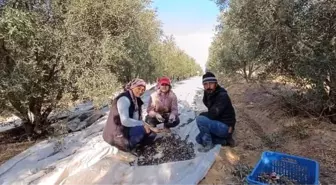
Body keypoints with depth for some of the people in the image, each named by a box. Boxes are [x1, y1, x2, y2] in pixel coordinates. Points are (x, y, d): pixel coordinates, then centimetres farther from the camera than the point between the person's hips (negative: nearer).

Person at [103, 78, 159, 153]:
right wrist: (142, 124, -21)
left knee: (152, 134, 6)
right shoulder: (124, 99, -21)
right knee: (141, 129, -28)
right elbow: (125, 121, -29)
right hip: (116, 135, -9)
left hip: (127, 129, 9)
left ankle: (127, 143, 5)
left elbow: (137, 119, 7)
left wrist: (149, 127, -4)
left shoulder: (136, 100, 7)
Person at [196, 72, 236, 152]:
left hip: (225, 127, -9)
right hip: (218, 125, 9)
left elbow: (212, 114, -28)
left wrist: (201, 114, -10)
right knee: (199, 139, 8)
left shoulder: (222, 96, -23)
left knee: (200, 119, -25)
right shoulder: (209, 95, 4)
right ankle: (225, 141, 9)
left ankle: (208, 144, -7)